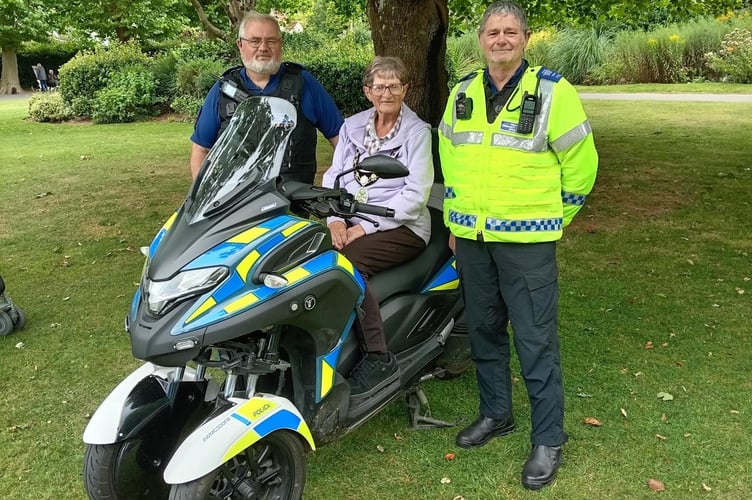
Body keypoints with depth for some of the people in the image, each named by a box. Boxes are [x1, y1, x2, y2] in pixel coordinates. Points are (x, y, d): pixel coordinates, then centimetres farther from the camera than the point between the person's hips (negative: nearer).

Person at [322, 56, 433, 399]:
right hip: (351, 223, 5)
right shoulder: (352, 127, 14)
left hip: (401, 227, -5)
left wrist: (367, 226, -17)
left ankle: (379, 359, -27)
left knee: (346, 263, -32)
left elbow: (415, 194, -10)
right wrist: (335, 220, -10)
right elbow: (333, 177, 9)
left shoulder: (417, 132, -1)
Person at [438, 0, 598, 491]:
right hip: (470, 238, 5)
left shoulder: (553, 91, -5)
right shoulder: (462, 93, 10)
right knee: (484, 330, 15)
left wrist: (550, 221, 3)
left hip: (527, 240, -5)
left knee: (536, 341, -1)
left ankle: (548, 440, 13)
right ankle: (496, 413, 33)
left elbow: (580, 162, -1)